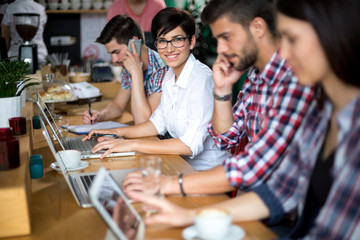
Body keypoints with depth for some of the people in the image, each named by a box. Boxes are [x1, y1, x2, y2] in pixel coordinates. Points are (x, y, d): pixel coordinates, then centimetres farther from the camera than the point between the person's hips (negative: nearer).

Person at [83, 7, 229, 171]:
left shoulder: (202, 79, -21)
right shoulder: (170, 74, 6)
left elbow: (191, 145, -27)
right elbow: (158, 123, 17)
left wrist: (132, 144, -26)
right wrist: (116, 133, 5)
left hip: (206, 171, -7)